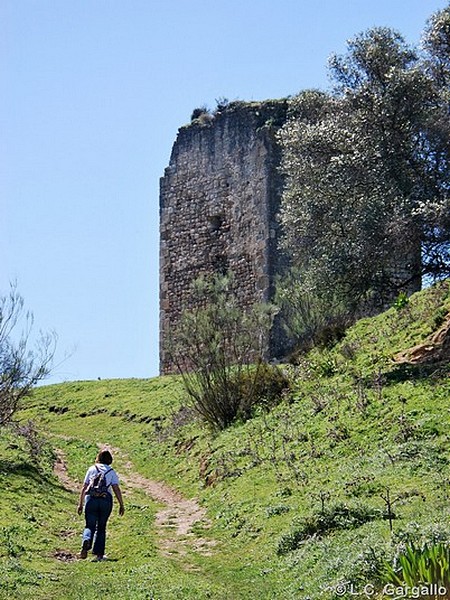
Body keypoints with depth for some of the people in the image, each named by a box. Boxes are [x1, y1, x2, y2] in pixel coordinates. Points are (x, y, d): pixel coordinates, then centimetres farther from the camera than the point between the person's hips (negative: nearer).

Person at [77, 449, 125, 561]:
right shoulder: (111, 472, 9)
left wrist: (80, 504, 13)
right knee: (101, 527, 12)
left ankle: (86, 542, -26)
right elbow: (116, 489, 0)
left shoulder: (91, 469, 11)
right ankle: (99, 554, 9)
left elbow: (84, 488, 8)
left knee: (90, 526, 5)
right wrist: (121, 505, 4)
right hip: (106, 500, 0)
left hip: (91, 499, 0)